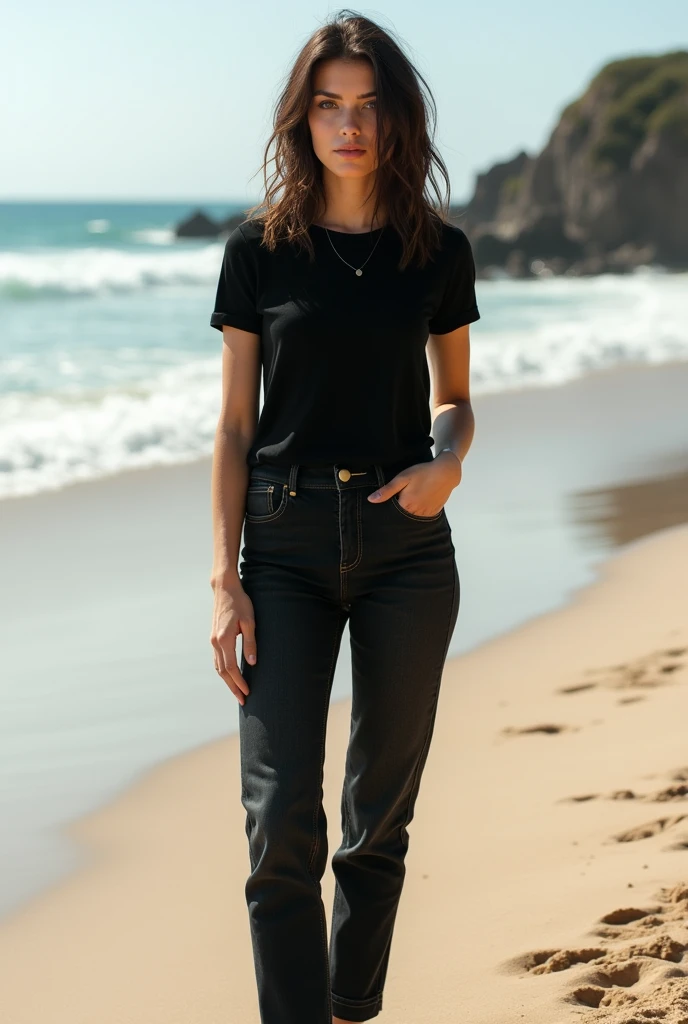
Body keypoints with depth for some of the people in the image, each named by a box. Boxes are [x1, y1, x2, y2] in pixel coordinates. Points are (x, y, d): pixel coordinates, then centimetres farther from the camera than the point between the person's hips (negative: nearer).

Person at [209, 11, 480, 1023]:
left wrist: (447, 460, -9)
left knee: (382, 813, 9)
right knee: (282, 819, -10)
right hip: (286, 544, -1)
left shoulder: (439, 251, 4)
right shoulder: (260, 248, 0)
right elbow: (236, 425, 2)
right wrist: (226, 580, -5)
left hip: (406, 543, 2)